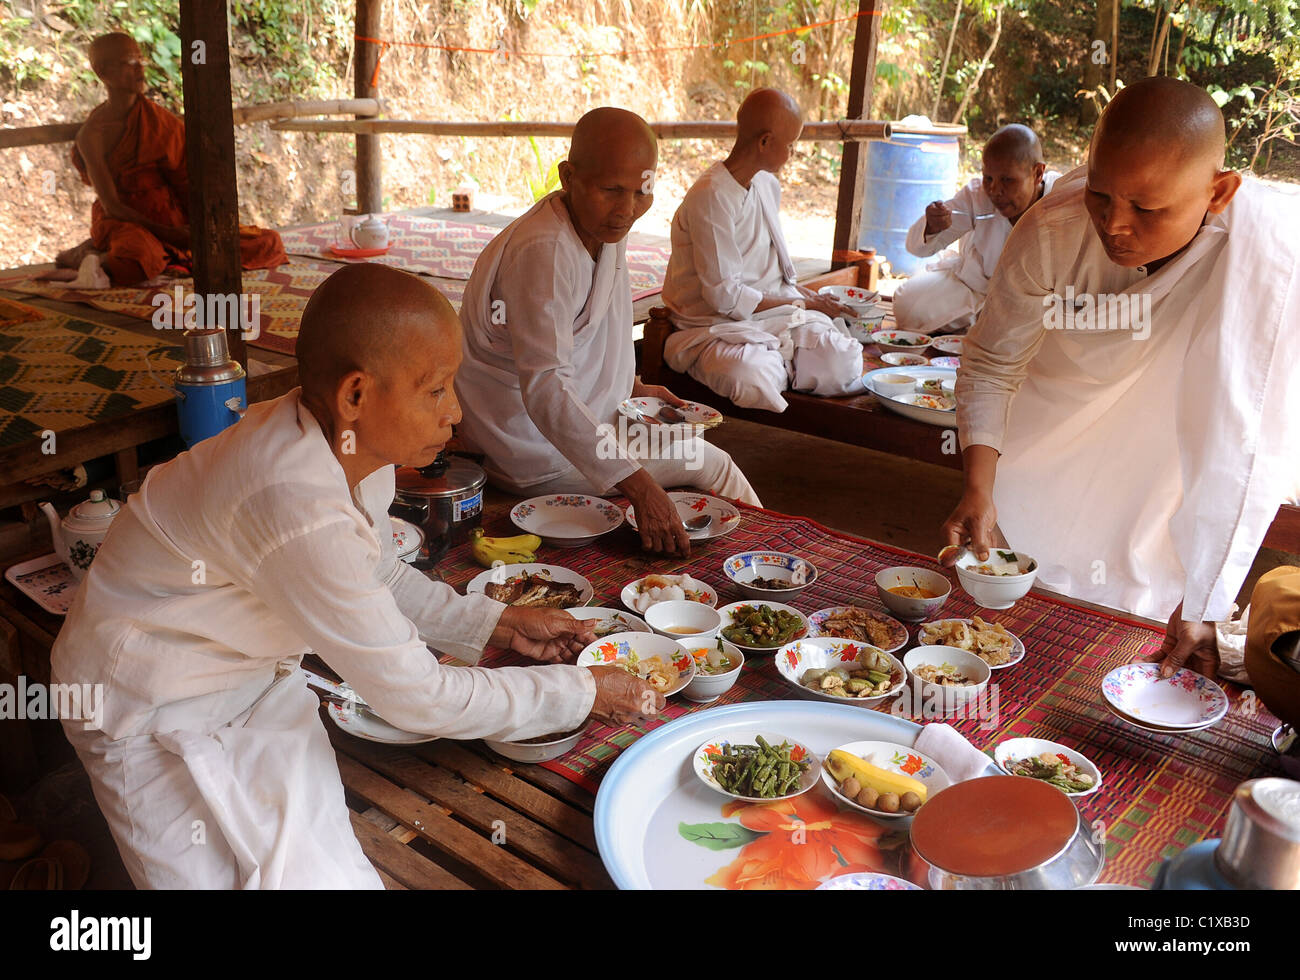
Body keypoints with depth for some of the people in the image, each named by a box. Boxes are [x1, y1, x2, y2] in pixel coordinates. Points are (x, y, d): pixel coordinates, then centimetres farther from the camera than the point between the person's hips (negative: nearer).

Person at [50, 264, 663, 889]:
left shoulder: (353, 442, -12)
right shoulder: (298, 509, -37)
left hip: (253, 670, 8)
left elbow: (381, 578, 8)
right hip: (159, 716, -7)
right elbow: (415, 697, -29)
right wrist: (579, 693, -19)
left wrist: (499, 625, -1)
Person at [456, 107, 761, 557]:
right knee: (711, 466, -4)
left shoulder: (605, 229, 2)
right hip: (537, 460, -10)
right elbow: (545, 392, -39)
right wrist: (639, 487, -44)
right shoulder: (543, 251, -30)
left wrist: (631, 388, 10)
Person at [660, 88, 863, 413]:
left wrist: (806, 295, 3)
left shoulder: (768, 185, 13)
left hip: (772, 314, 7)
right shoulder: (711, 196, -16)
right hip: (714, 326, -6)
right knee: (753, 381, -39)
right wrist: (799, 303, -10)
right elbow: (724, 295, -19)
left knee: (845, 363, -22)